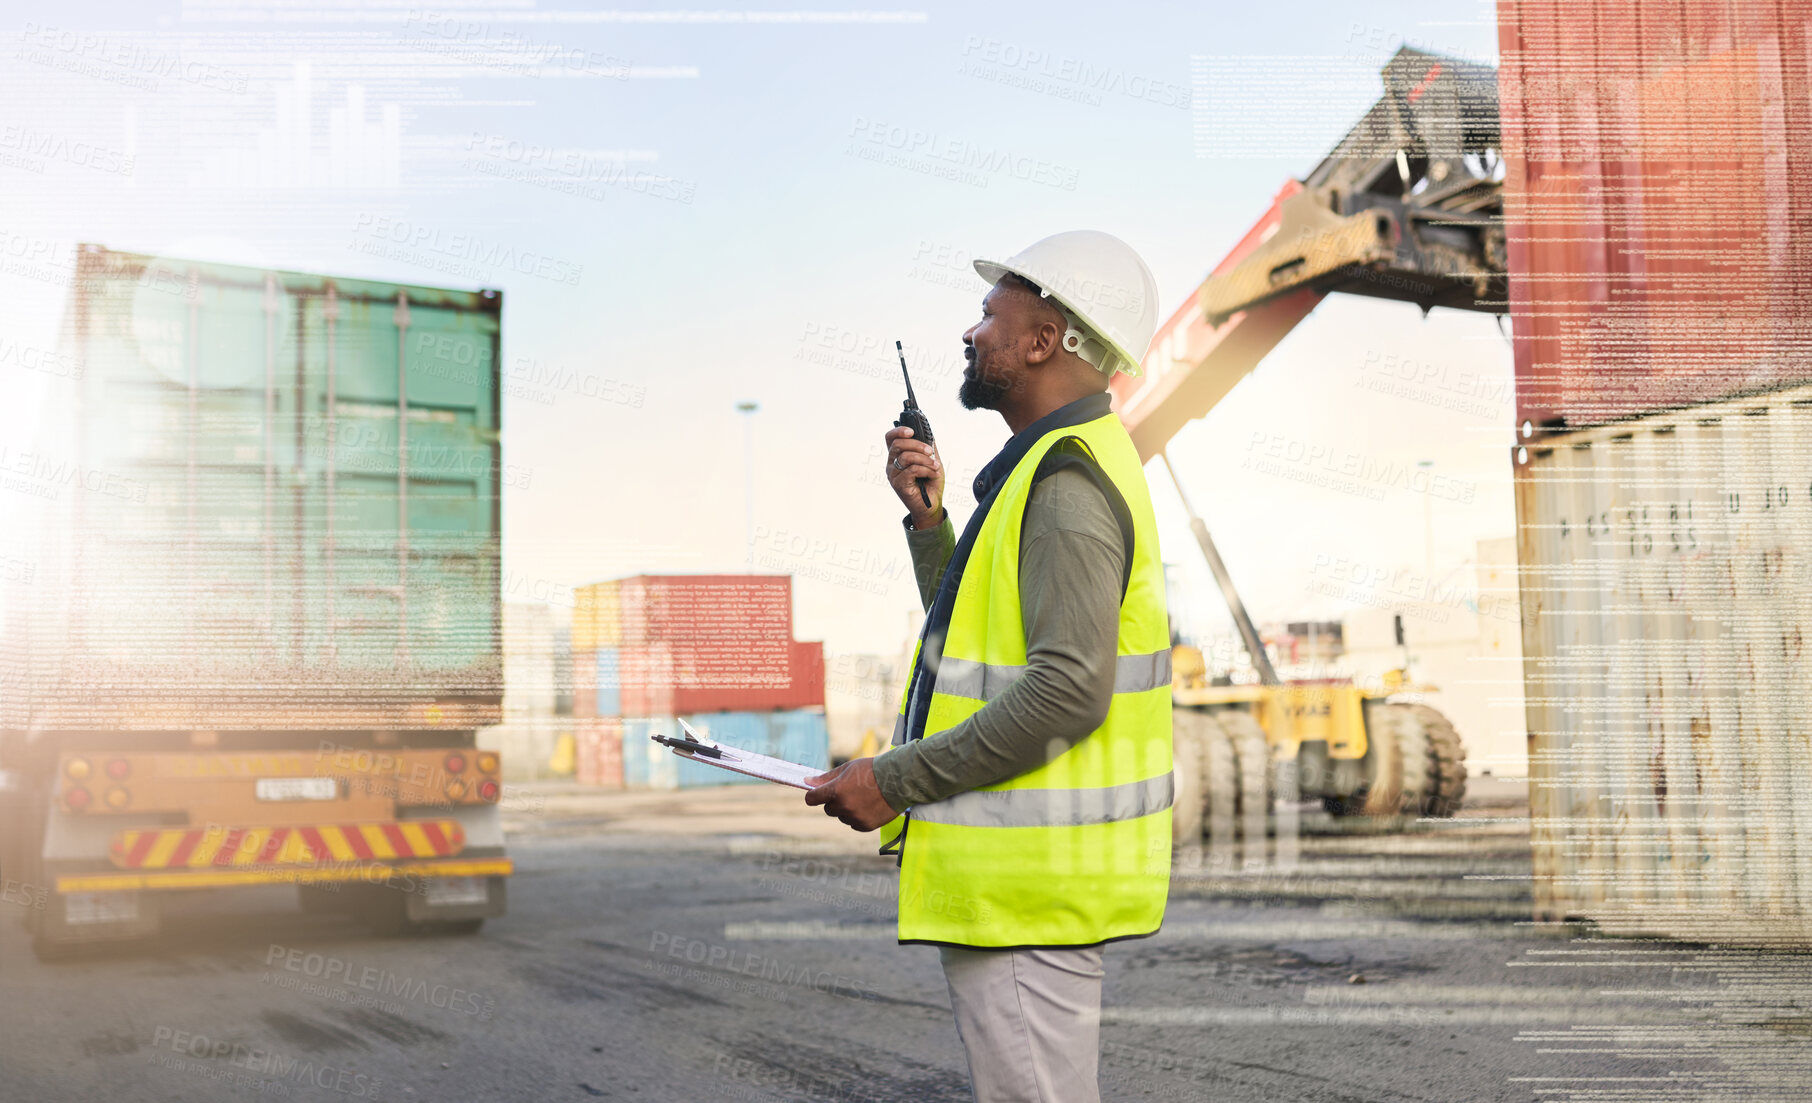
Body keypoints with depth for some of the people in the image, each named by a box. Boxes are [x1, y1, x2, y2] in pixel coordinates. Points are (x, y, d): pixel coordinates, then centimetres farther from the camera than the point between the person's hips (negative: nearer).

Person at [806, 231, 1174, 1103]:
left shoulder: (1067, 480, -16)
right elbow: (975, 638, 23)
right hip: (1013, 870, 11)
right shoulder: (1060, 466, 18)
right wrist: (927, 518, 11)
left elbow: (1068, 688, -26)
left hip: (1025, 887, -11)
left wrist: (896, 780, -20)